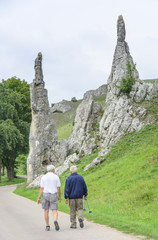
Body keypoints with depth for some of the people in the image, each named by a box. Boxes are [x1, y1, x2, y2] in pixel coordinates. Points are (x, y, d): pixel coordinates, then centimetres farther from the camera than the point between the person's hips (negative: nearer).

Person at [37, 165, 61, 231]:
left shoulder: (44, 177, -1)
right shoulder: (56, 177, 1)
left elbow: (41, 188, -4)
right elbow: (58, 188, 0)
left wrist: (39, 198, 0)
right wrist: (59, 196, 13)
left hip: (46, 195, 0)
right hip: (54, 195, 0)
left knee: (46, 211, 10)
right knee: (54, 210, 2)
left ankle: (47, 226, 10)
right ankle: (55, 221, -26)